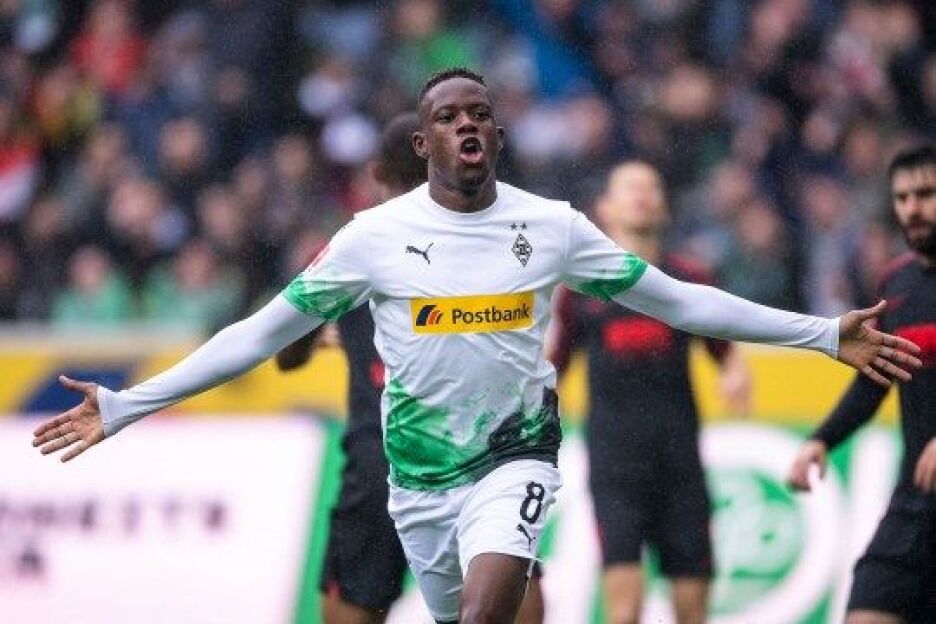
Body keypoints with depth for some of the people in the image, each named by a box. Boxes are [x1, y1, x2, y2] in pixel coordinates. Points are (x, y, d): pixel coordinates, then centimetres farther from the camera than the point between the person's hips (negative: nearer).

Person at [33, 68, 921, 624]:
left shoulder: (551, 226, -2)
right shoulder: (374, 235, -4)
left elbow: (675, 300, 5)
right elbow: (264, 332, 0)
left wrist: (826, 334, 2)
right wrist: (123, 406, -6)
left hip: (514, 458, -1)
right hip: (418, 474, 1)